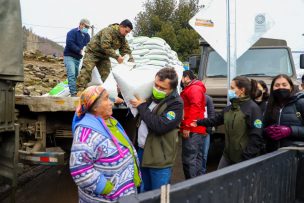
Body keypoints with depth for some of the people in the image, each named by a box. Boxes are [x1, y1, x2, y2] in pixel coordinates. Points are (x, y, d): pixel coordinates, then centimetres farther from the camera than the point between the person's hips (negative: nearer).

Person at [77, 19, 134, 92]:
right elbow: (105, 46, -33)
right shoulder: (109, 31, -23)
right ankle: (80, 90, -23)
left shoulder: (123, 38, 2)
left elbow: (126, 51, 2)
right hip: (93, 51, -7)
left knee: (106, 74, -1)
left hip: (104, 56, 8)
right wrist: (117, 56, -35)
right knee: (87, 70, -19)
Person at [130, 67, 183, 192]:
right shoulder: (151, 95, 4)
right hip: (142, 152, 7)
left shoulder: (176, 104, -17)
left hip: (159, 158, -7)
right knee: (144, 192, 21)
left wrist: (142, 106, -17)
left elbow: (159, 126, -28)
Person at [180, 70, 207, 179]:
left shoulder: (194, 89, -9)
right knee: (197, 158, 16)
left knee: (188, 159, -12)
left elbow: (195, 107, -21)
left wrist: (187, 126, -24)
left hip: (191, 130, -11)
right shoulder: (191, 89, 24)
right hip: (198, 130, 11)